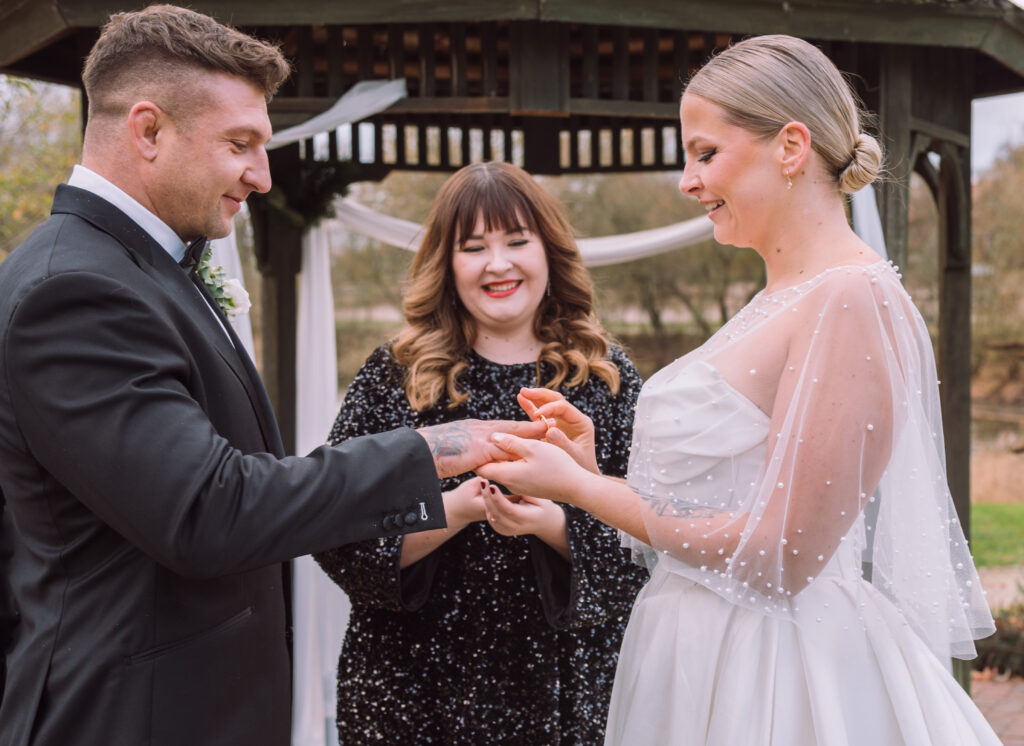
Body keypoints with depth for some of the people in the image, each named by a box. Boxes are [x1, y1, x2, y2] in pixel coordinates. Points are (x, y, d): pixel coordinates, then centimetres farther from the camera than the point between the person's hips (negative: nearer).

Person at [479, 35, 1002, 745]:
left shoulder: (854, 301, -18)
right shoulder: (780, 301, 10)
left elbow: (783, 556, -21)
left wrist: (580, 487, -14)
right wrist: (591, 464, 4)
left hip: (774, 685, -8)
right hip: (703, 660, 8)